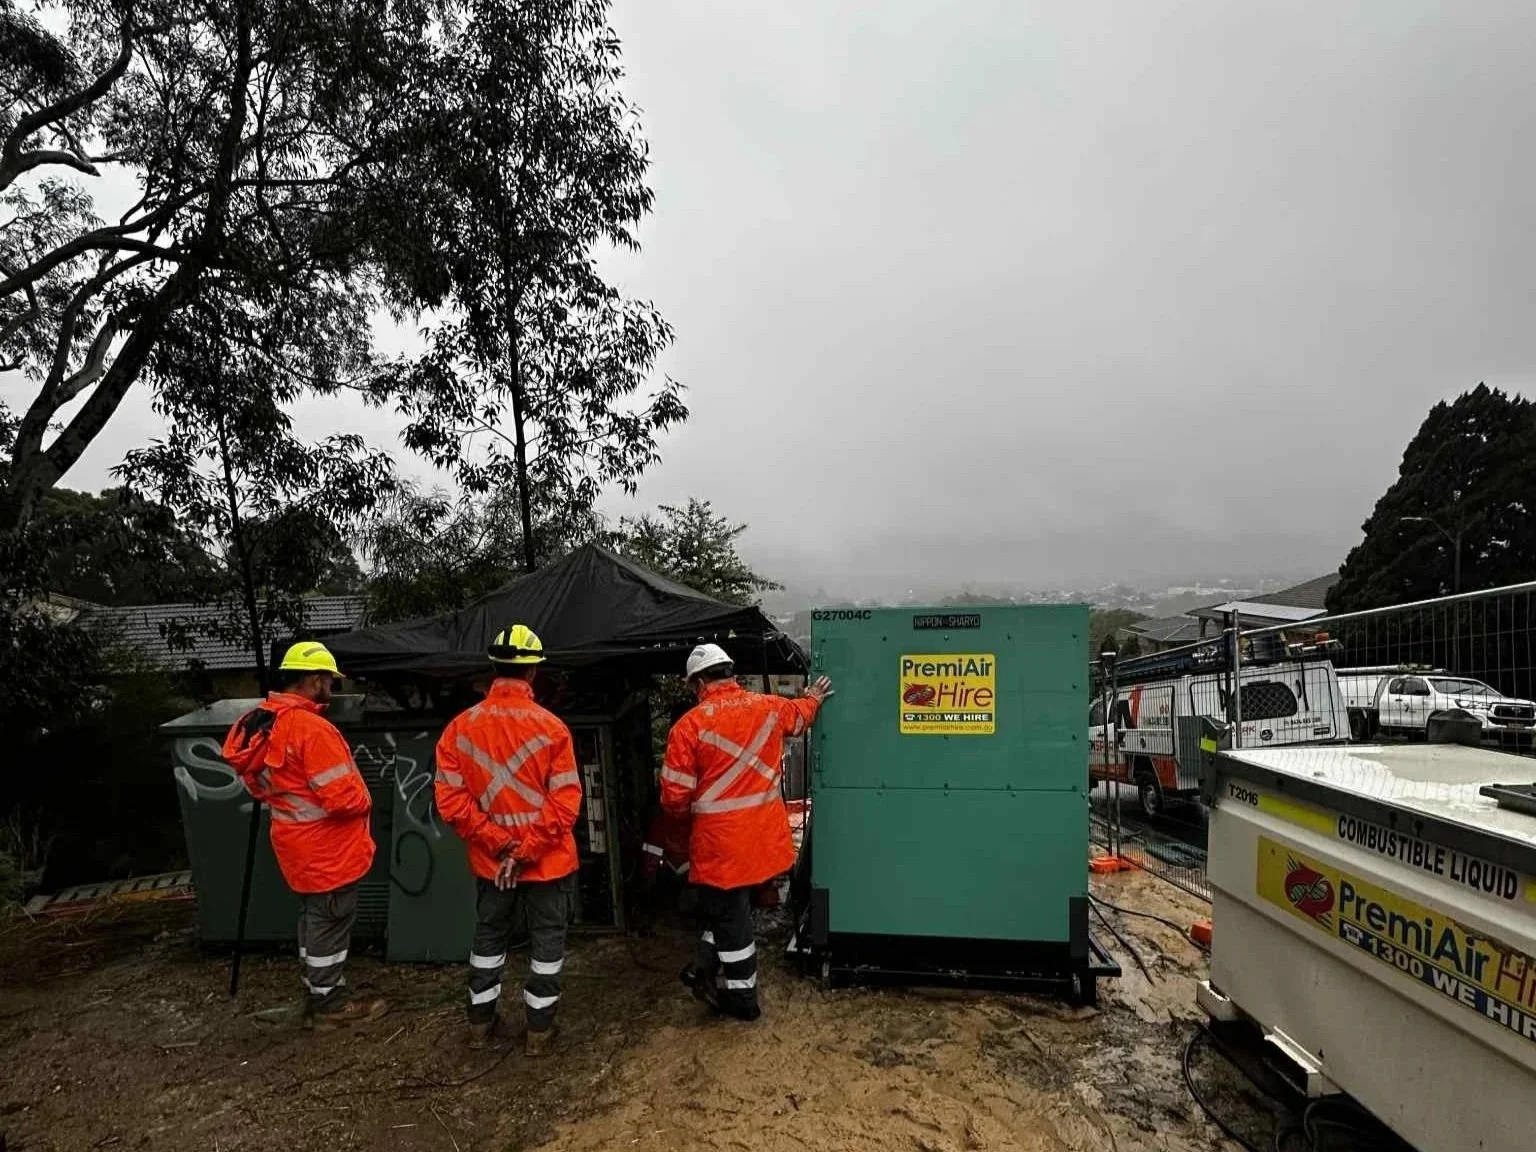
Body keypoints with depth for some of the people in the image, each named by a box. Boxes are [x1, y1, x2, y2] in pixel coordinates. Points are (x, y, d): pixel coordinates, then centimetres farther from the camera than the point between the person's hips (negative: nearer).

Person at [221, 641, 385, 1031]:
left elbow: (257, 782, 14)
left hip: (297, 844, 9)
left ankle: (319, 997, 34)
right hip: (328, 848, -9)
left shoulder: (260, 726, 3)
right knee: (330, 925, 6)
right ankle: (328, 1005, 19)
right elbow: (341, 795, -27)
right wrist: (364, 803, -7)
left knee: (313, 920, 21)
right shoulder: (312, 729, -27)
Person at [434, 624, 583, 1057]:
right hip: (548, 860, -3)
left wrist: (498, 844, -9)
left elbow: (451, 798, -9)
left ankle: (480, 1022, 34)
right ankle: (539, 1030, 21)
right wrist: (527, 850, -14)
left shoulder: (461, 726, -8)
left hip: (490, 860, 3)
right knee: (546, 941, 13)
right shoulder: (551, 727, -17)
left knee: (489, 937, 22)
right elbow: (565, 802, -19)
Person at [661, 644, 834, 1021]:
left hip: (720, 841, -5)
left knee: (729, 916, 11)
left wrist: (686, 811, 10)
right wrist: (813, 699, 47)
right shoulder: (770, 706, 0)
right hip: (765, 836, 5)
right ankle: (707, 969, 32)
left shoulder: (690, 725, -15)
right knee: (735, 908, 23)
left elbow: (674, 796, -12)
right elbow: (799, 715, 25)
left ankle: (741, 996, 23)